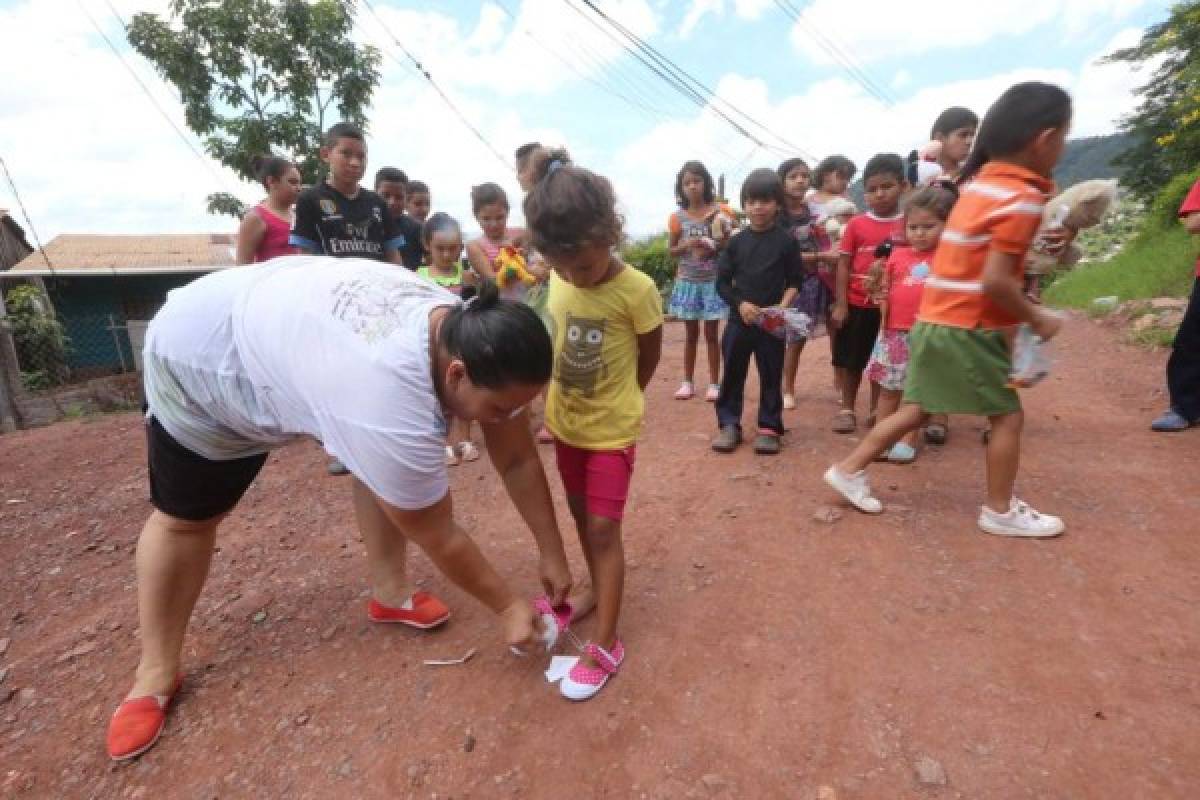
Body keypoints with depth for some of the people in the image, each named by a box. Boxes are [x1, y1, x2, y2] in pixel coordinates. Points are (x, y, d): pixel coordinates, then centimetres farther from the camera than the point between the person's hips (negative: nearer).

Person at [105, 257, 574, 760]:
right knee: (185, 518, 9)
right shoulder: (390, 406, -45)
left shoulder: (476, 341, -24)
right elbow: (439, 538, -31)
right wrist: (508, 607, -16)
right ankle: (157, 672, 30)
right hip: (203, 358, -6)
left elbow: (519, 460, -14)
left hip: (297, 328, 6)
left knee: (385, 468, -2)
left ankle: (390, 593, 15)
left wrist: (552, 556, -9)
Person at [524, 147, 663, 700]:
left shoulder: (636, 290, -21)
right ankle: (597, 592, 42)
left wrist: (615, 402, 6)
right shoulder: (559, 280, -6)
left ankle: (606, 645, 14)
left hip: (612, 430, -6)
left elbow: (649, 357, -7)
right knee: (582, 519, 19)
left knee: (603, 529, -1)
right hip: (566, 424, 6)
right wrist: (554, 404, 4)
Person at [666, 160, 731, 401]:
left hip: (712, 281, -1)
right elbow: (671, 251, 6)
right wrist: (687, 246, -13)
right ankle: (688, 382, 18)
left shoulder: (718, 212, -3)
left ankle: (714, 383, 12)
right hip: (687, 281, 1)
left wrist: (714, 249, -18)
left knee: (711, 334, 3)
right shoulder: (678, 217, 1)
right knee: (691, 334, 9)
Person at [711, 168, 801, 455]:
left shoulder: (786, 241, 0)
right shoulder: (736, 241, 3)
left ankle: (769, 427, 17)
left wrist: (783, 306, -15)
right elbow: (722, 282, 2)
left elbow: (794, 281, 2)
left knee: (771, 374, 6)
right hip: (739, 318, 2)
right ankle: (729, 424, 17)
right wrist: (741, 304, -13)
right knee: (732, 372, 6)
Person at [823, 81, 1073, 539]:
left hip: (937, 320, 8)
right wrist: (1038, 319, -8)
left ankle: (849, 470, 18)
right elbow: (995, 281, -21)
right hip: (968, 328, -8)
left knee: (915, 410, 15)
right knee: (1008, 416, 7)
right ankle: (1000, 511, 20)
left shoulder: (984, 178, 11)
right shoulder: (1022, 198, -15)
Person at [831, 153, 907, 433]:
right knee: (851, 360, 8)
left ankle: (876, 411, 26)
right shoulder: (856, 224, -1)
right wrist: (840, 304, -6)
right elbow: (844, 264, -1)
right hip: (857, 304, 0)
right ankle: (847, 409, 22)